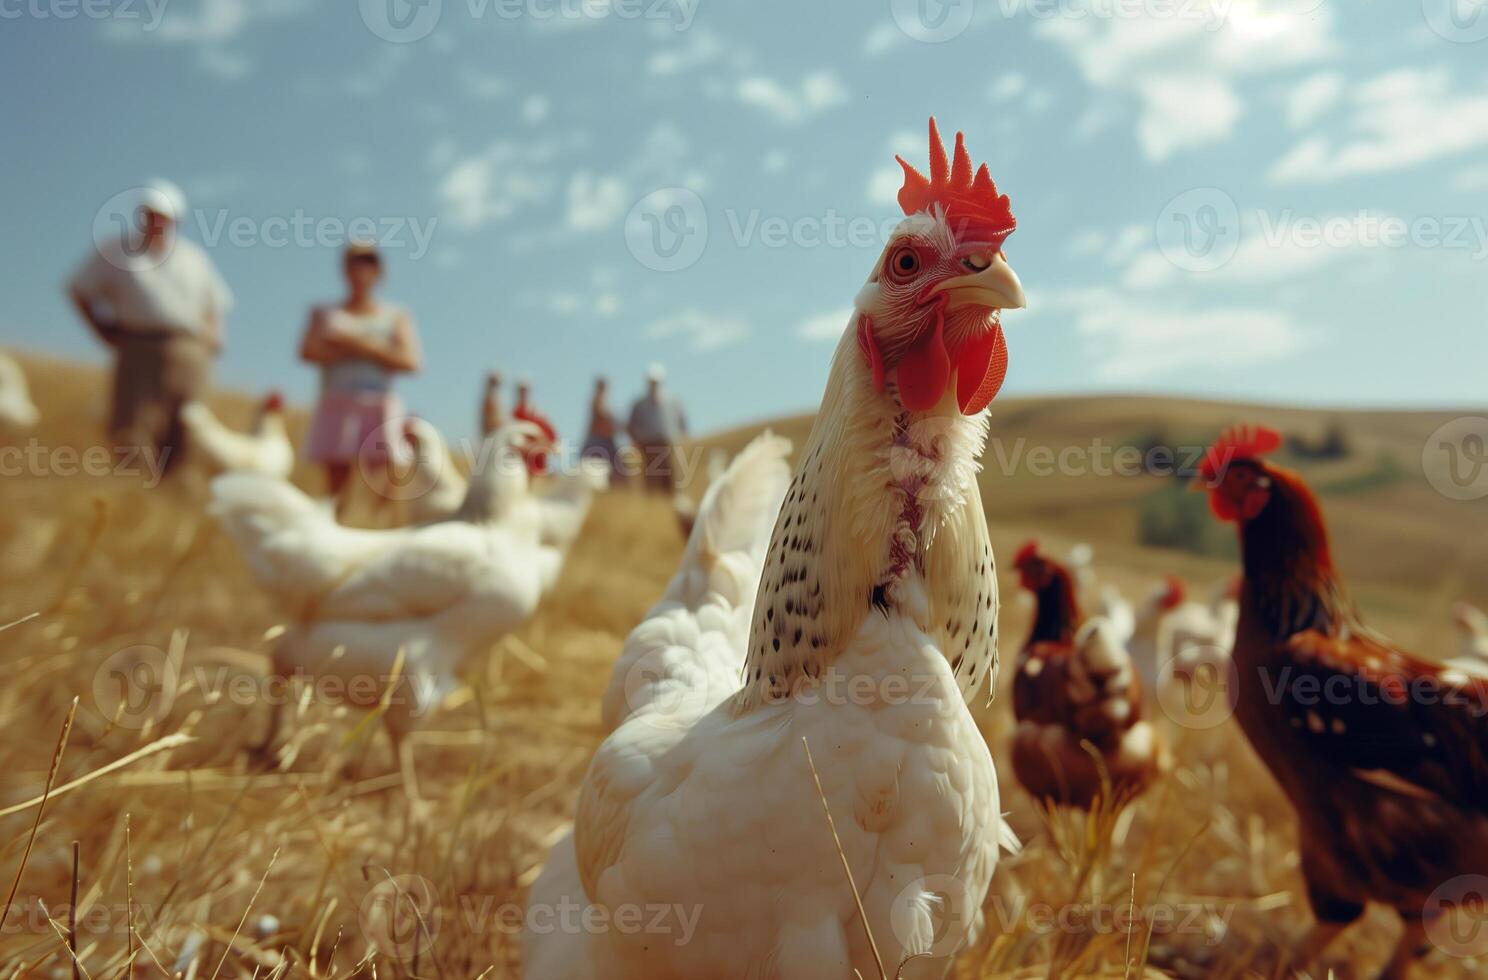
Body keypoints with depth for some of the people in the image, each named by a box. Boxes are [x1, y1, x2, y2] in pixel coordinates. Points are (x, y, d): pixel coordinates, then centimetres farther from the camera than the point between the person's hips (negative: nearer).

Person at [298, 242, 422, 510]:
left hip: (381, 407, -1)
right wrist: (367, 349, -7)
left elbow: (410, 361, -2)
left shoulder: (396, 316, 13)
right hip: (337, 405, 1)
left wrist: (358, 344, -7)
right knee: (337, 475, -4)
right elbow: (308, 352, -3)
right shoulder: (324, 313, 15)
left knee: (383, 480, -12)